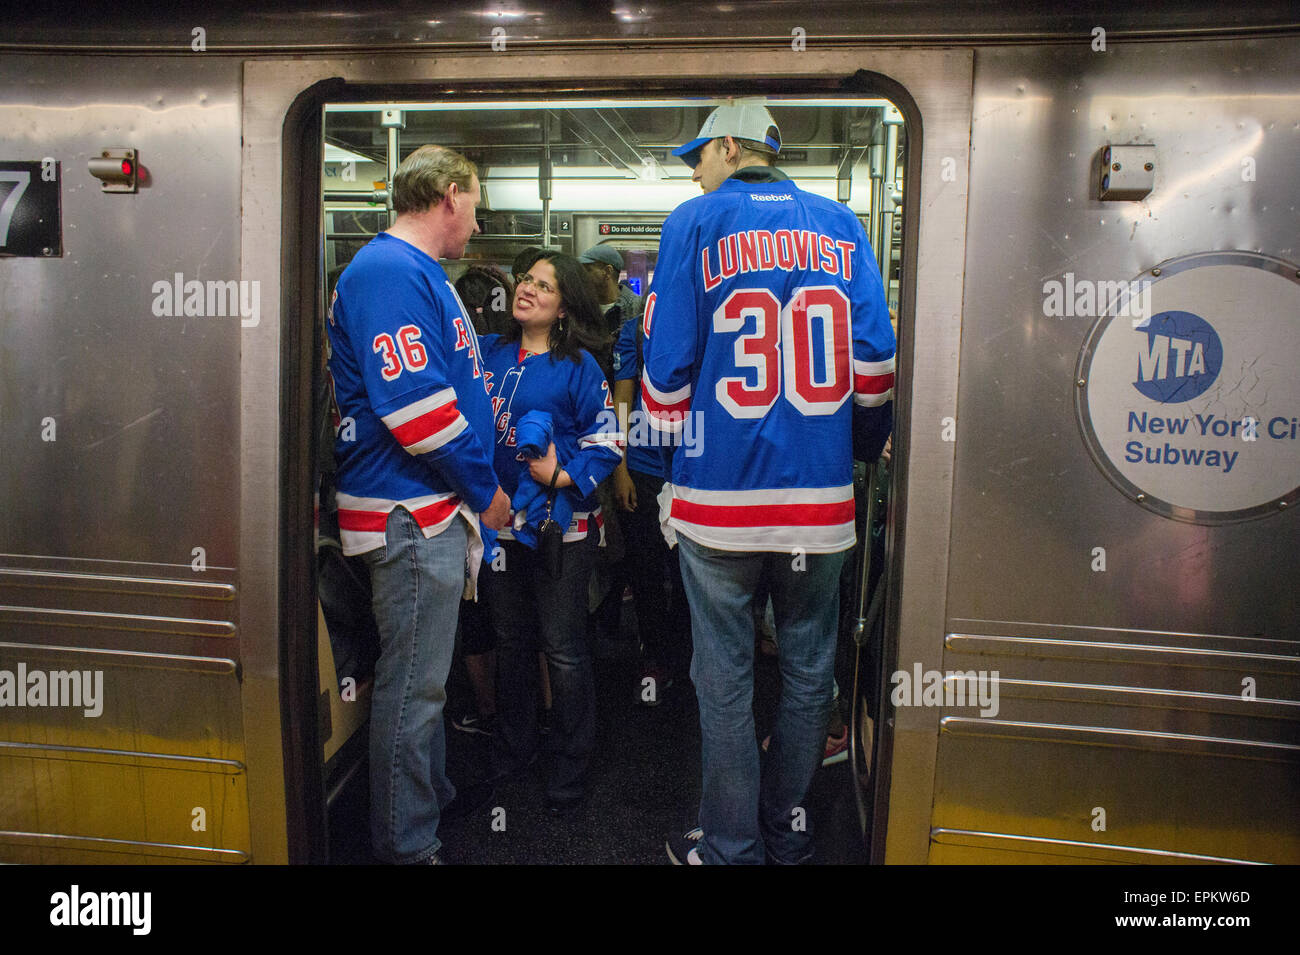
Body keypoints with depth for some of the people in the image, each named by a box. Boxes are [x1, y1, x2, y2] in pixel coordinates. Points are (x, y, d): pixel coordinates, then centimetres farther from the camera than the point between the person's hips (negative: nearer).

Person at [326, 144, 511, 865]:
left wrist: (476, 489, 19)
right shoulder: (391, 271, -16)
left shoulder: (417, 273, 19)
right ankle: (408, 843, 15)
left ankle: (433, 795, 38)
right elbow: (414, 405, -23)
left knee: (424, 673, 22)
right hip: (411, 513, -11)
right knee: (412, 683, 1)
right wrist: (484, 490, -13)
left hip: (434, 509, 11)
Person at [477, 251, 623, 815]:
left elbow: (607, 441, -8)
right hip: (497, 519, 5)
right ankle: (513, 747, 37)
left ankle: (569, 768, 19)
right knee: (510, 639, 18)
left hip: (560, 521, -5)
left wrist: (564, 478, -21)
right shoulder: (489, 354, 9)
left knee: (561, 646, 3)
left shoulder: (579, 366, -5)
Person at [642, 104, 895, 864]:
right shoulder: (839, 225, 10)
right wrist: (865, 447, 17)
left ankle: (731, 846, 21)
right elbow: (875, 355, 5)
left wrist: (665, 456, 10)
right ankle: (791, 836, 30)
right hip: (822, 491, 3)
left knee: (725, 678, 8)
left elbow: (670, 360, -3)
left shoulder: (696, 222, 1)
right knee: (808, 672, 15)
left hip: (721, 490, -3)